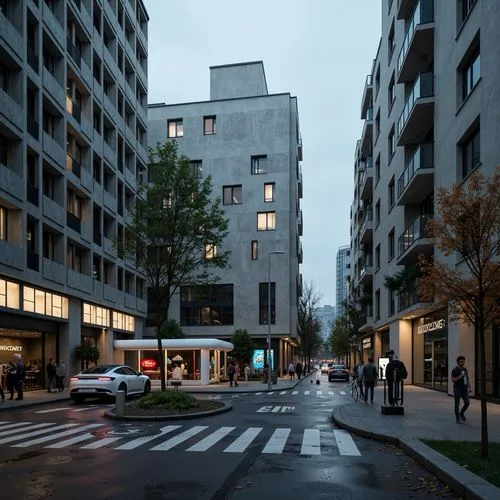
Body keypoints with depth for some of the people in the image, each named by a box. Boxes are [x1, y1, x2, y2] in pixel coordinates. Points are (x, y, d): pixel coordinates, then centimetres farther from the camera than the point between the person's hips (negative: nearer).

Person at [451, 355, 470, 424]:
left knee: (467, 403, -3)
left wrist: (469, 387, 8)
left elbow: (467, 379, 16)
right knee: (457, 404, -1)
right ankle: (458, 419, 7)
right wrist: (460, 377, -24)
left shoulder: (465, 369, 12)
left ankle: (462, 413, 23)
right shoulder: (454, 370, -6)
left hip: (464, 390, 5)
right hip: (457, 390, -5)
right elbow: (453, 380, -12)